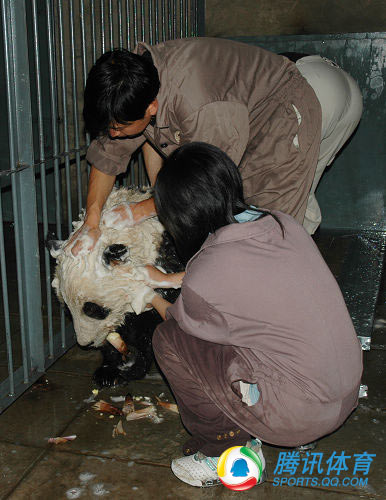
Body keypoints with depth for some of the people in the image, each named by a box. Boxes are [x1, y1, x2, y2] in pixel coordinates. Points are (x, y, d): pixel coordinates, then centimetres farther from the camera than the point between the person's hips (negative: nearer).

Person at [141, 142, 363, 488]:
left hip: (299, 417, -8)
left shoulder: (204, 280, -20)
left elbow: (180, 325, 5)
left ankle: (228, 451, 11)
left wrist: (156, 301, 26)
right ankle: (248, 436, 20)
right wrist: (167, 279, 31)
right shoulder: (284, 224, 0)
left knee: (168, 339, -2)